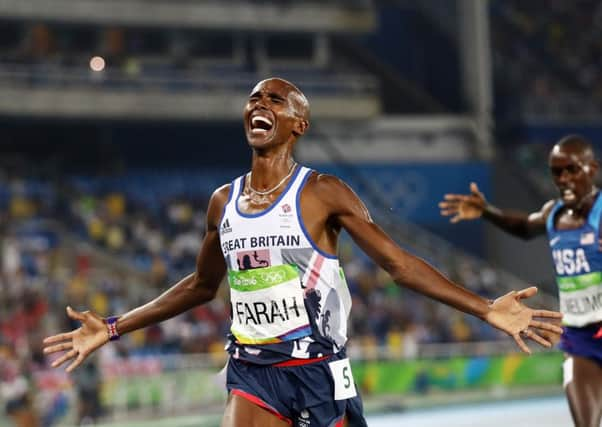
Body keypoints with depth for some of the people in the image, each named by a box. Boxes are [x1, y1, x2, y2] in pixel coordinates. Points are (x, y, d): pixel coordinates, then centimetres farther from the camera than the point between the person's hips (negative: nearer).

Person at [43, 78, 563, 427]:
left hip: (316, 371, -3)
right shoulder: (223, 202, 8)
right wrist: (112, 329, 23)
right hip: (252, 372, 4)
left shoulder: (323, 194, -7)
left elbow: (400, 264, -7)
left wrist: (486, 310, -16)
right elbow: (201, 285, 21)